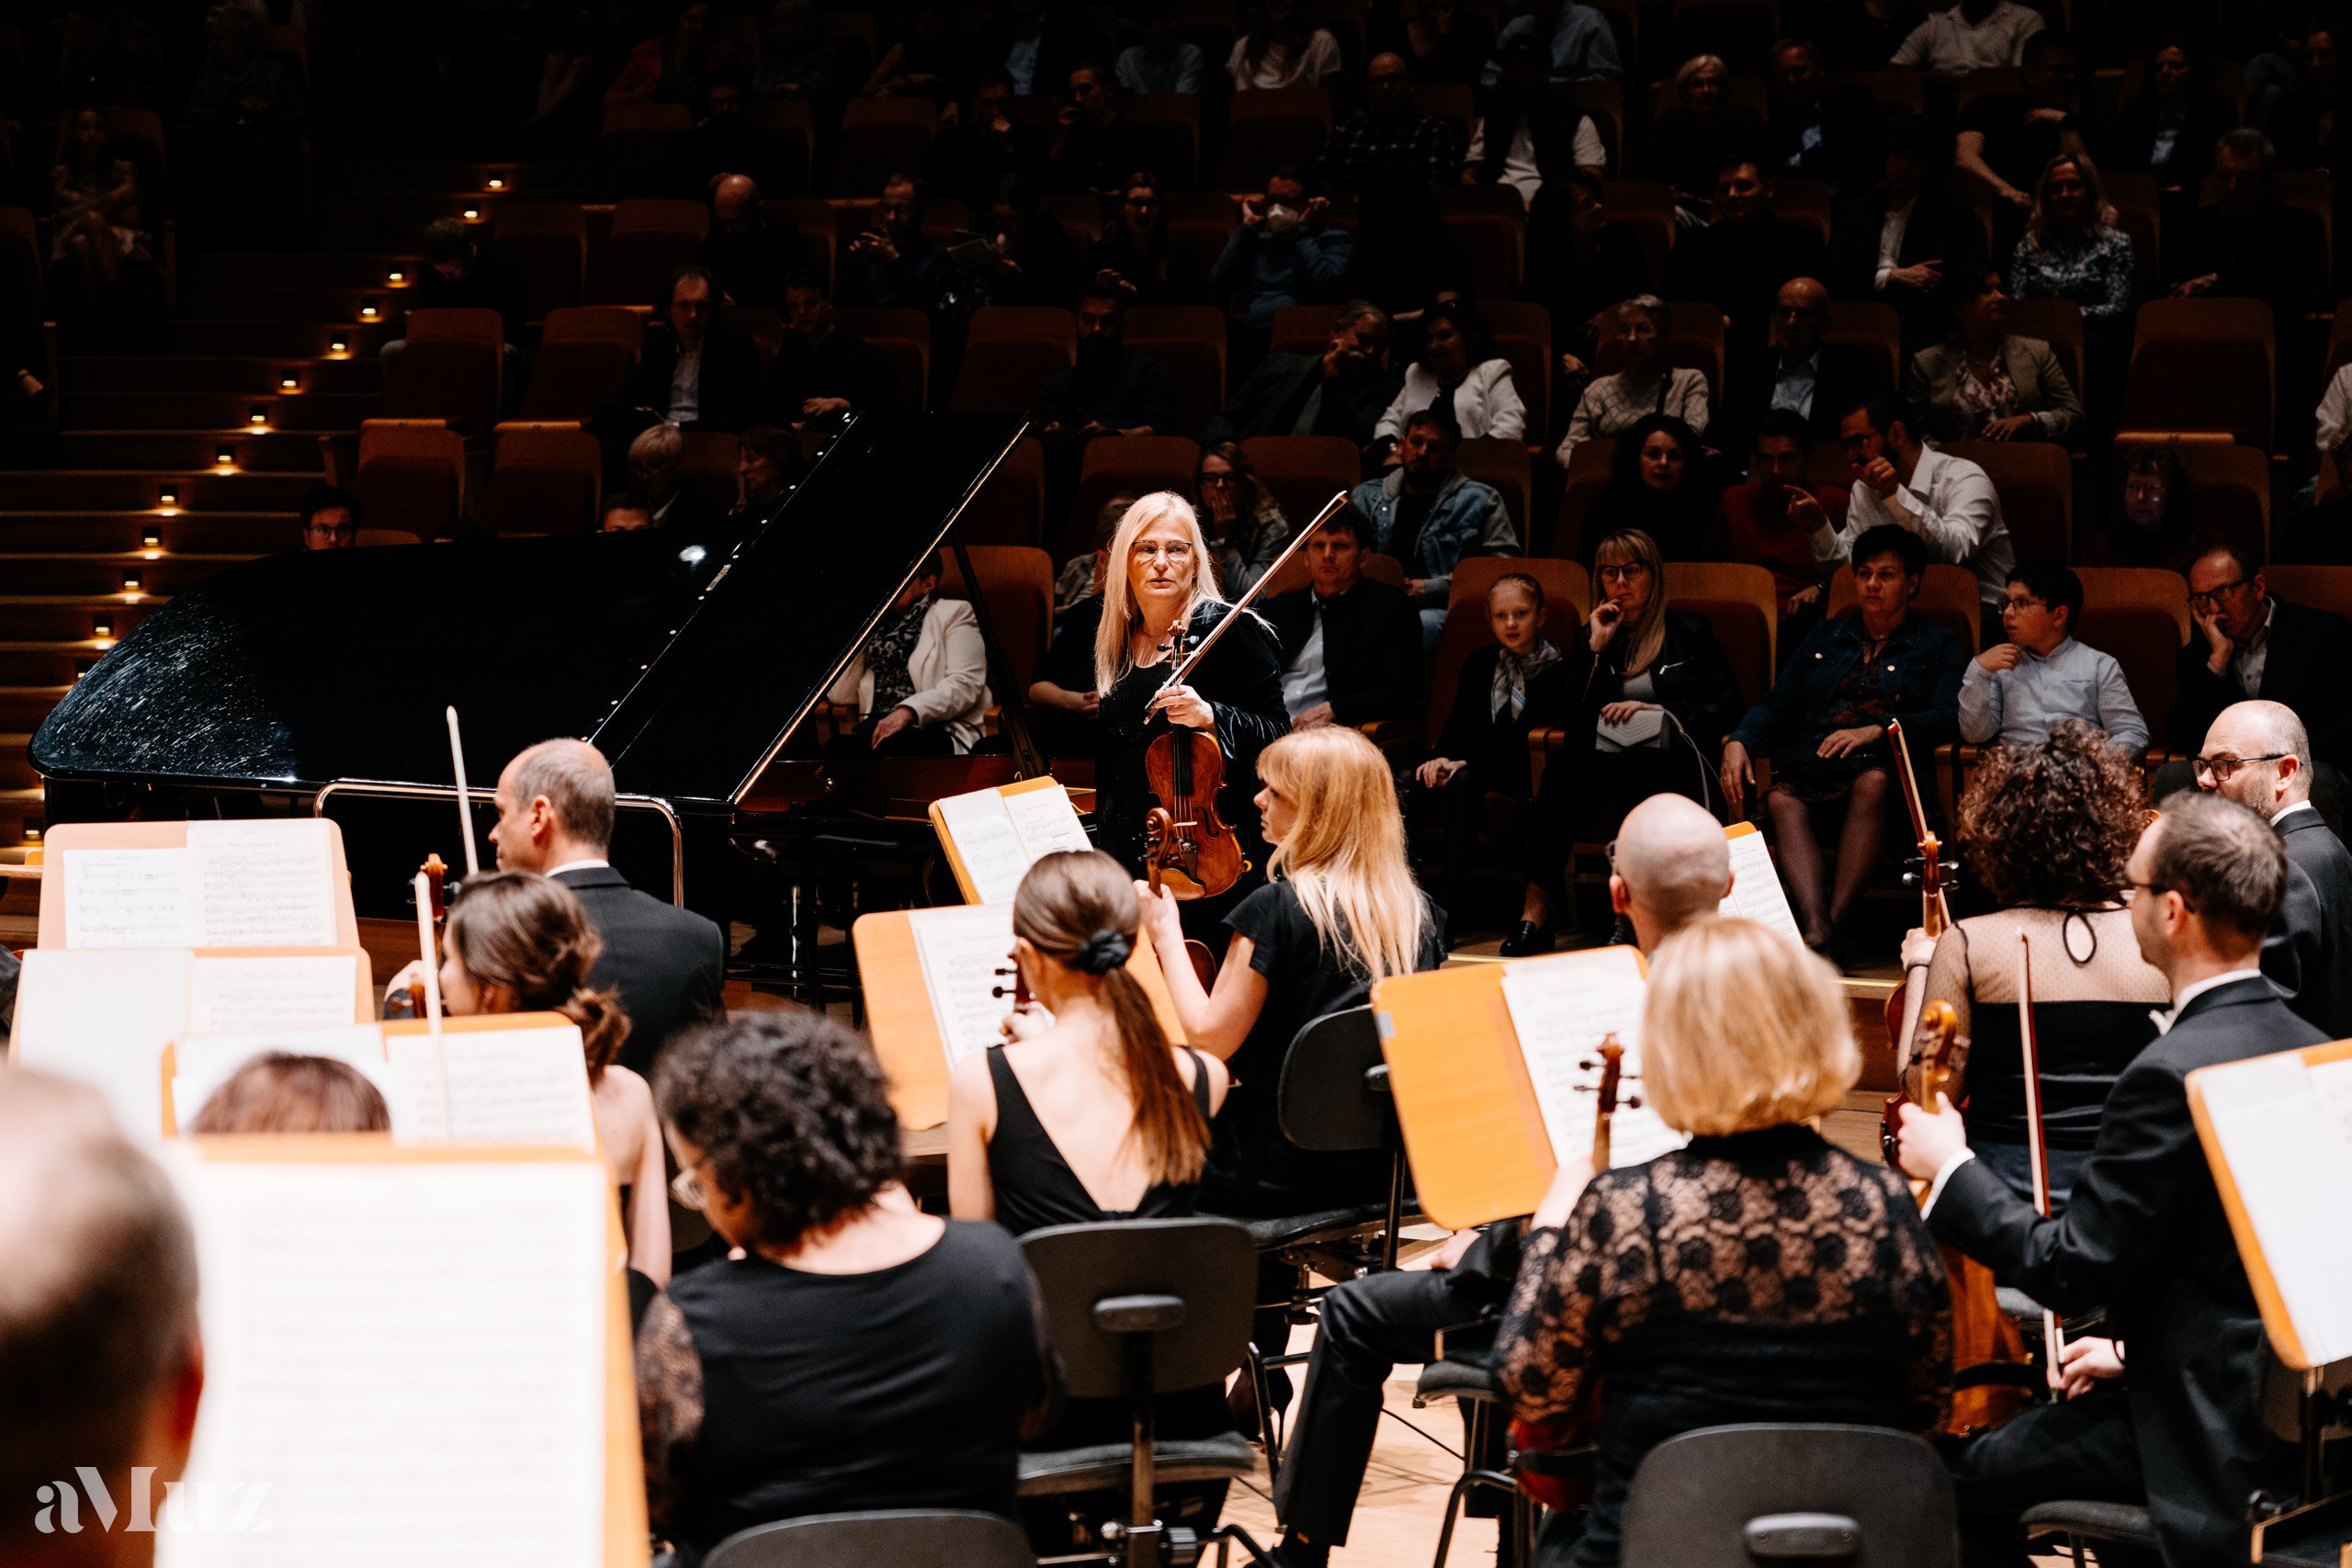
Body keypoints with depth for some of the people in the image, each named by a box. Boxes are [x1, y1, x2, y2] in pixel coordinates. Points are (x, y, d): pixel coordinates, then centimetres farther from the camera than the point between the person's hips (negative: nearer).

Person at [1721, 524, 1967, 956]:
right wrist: (1738, 741, 0)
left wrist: (1875, 730, -13)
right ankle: (1816, 928, -54)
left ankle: (1832, 922, -48)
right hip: (1811, 766, 3)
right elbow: (1777, 705, 22)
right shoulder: (1825, 637, 30)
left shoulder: (1935, 646, 19)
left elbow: (1949, 718, 2)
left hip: (1885, 765, -3)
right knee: (1782, 800, -33)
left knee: (1872, 782, -40)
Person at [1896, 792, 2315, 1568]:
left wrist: (1950, 1168, -8)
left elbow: (2069, 1271, -20)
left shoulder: (2173, 1077, -24)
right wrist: (2135, 1348, 20)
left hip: (2212, 1434, -9)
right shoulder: (2308, 1048, 5)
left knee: (1957, 1477, 3)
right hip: (2297, 1406, 9)